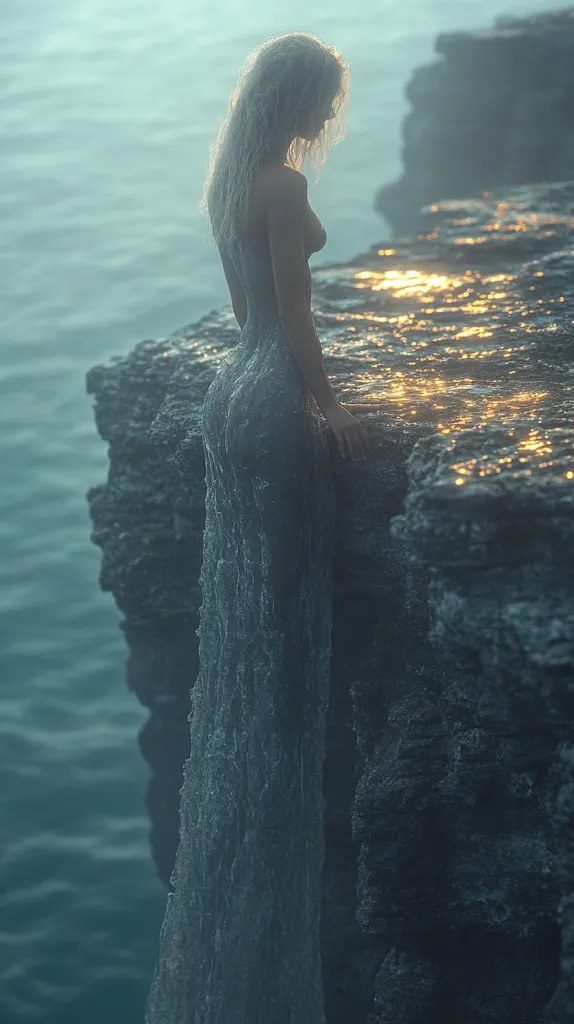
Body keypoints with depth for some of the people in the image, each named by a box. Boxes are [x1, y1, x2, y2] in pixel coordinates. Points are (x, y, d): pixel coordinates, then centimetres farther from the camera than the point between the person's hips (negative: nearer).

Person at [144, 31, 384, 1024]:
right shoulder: (285, 187, -18)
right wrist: (332, 409, -8)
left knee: (243, 602, 15)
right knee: (281, 609, 1)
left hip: (234, 387, 9)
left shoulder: (229, 178, 9)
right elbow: (295, 315, -17)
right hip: (274, 408, -9)